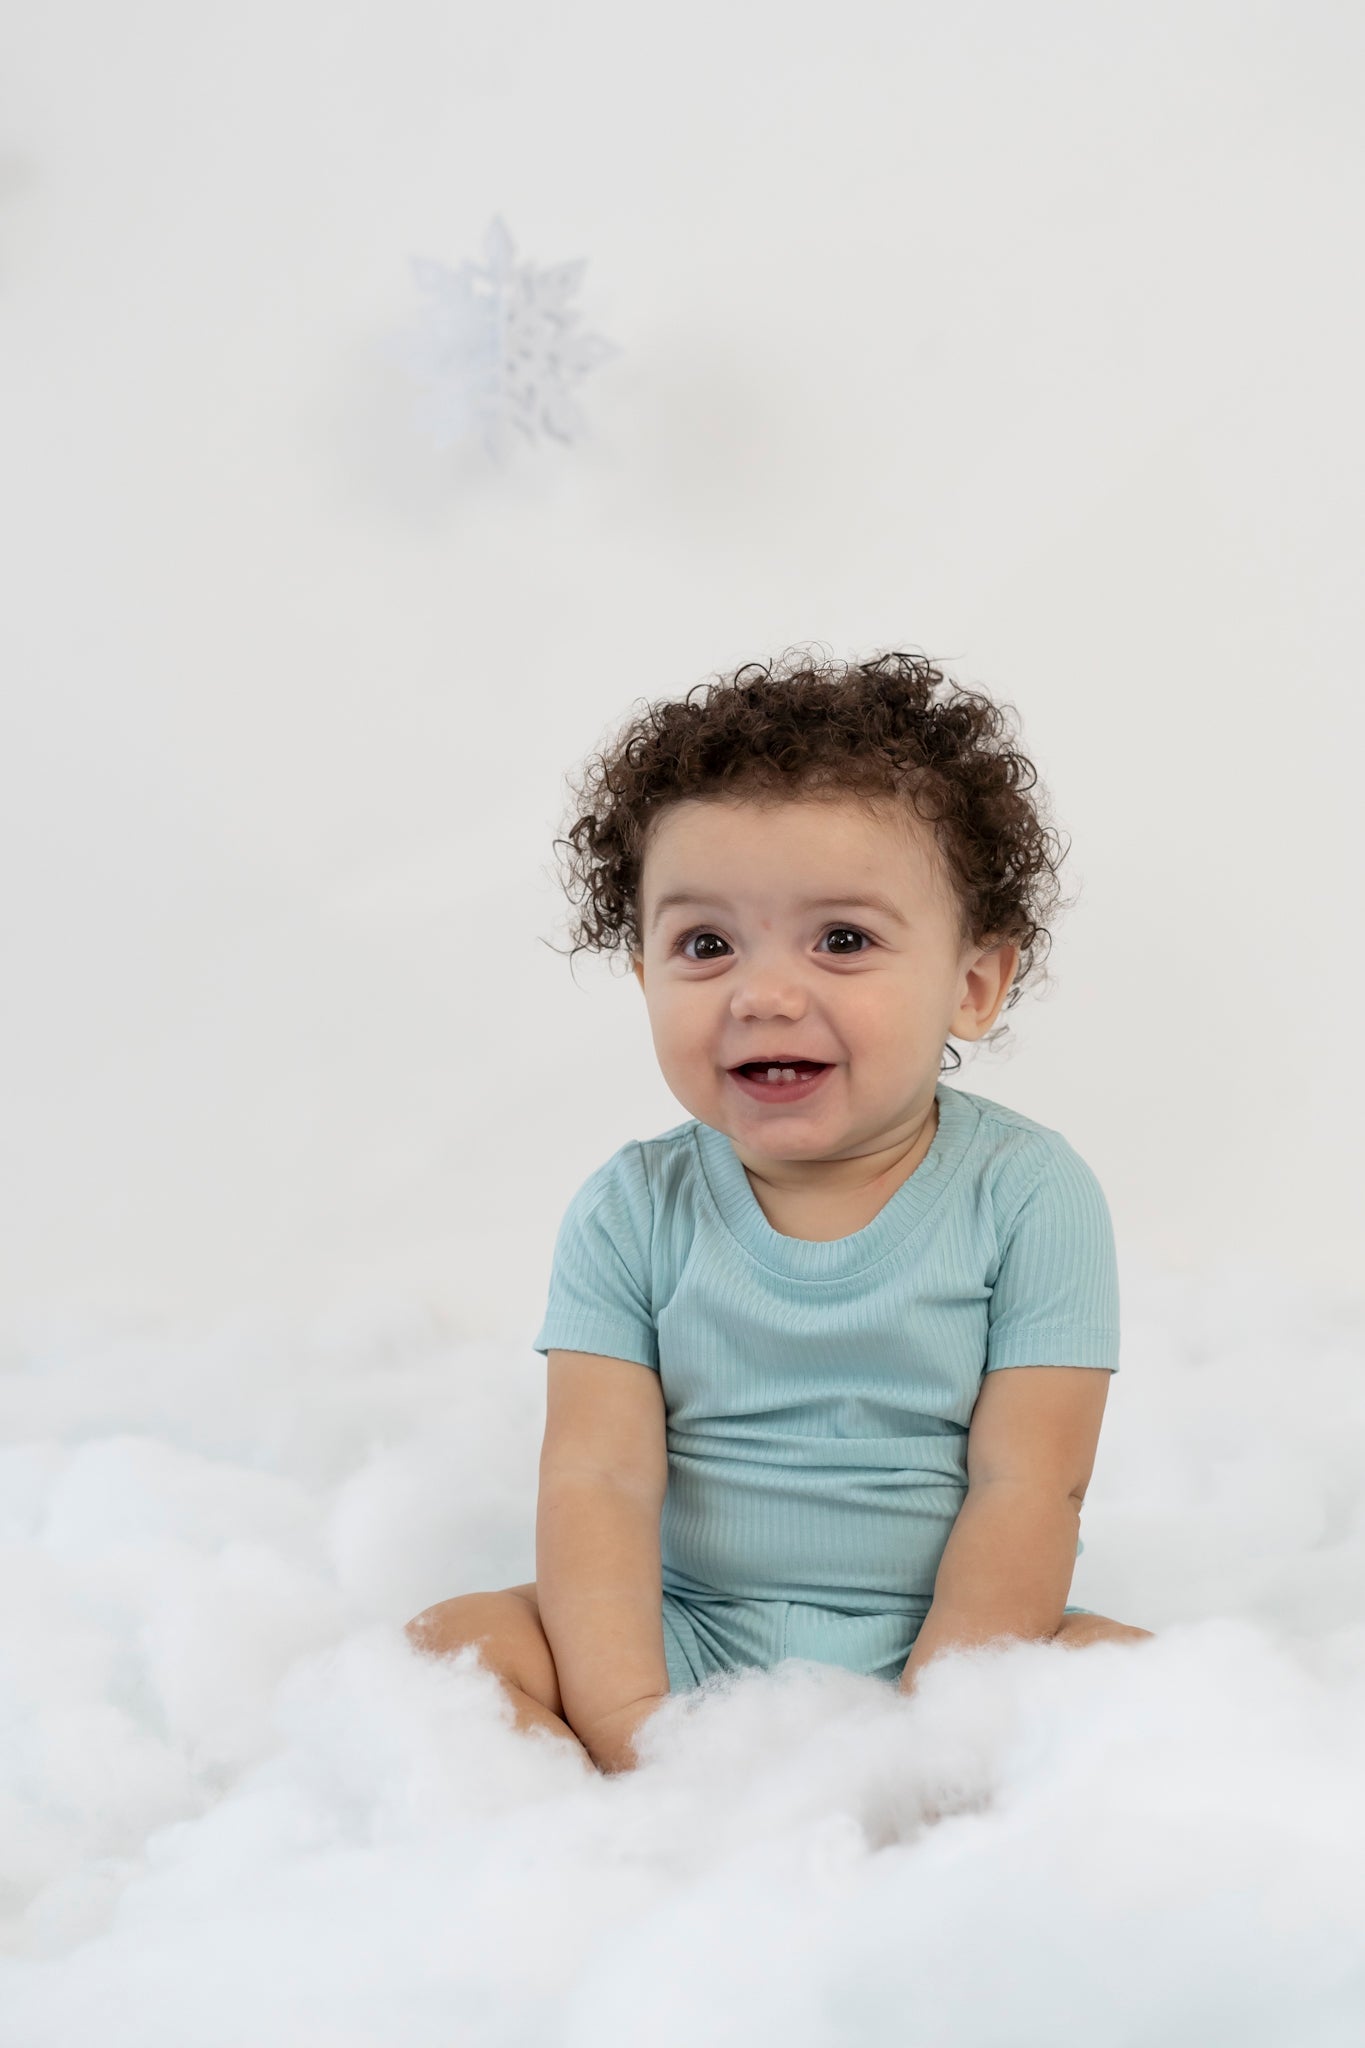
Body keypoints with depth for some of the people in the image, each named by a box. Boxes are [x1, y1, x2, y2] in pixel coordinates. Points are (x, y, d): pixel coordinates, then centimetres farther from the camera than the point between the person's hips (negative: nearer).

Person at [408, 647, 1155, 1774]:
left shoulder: (1028, 1194, -7)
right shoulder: (630, 1213, -2)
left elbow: (1027, 1491, -11)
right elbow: (596, 1480, -9)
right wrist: (629, 1725, -23)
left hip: (938, 1648, -1)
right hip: (684, 1642, 2)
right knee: (447, 1643, -19)